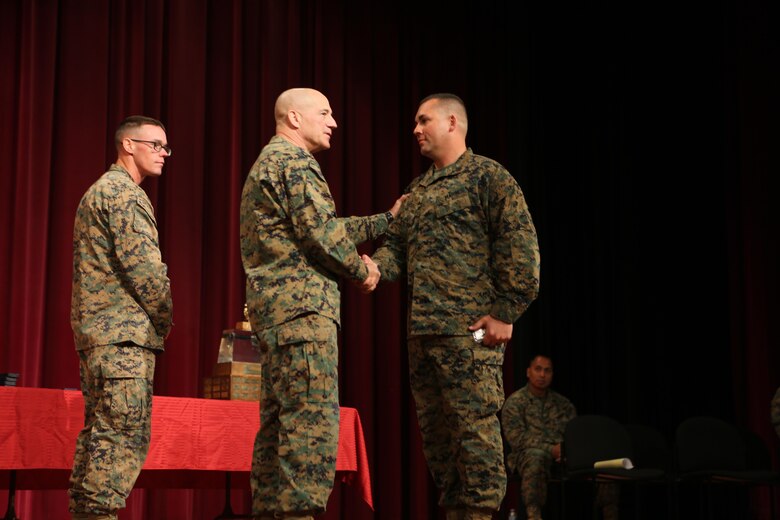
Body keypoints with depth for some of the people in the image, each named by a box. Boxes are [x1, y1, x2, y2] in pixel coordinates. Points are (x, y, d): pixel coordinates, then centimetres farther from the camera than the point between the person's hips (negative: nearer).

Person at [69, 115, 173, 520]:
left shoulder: (99, 191, 23)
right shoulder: (125, 193, -8)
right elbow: (144, 266, -17)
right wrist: (164, 319, -4)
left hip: (96, 333, 10)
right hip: (125, 333, -10)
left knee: (99, 435, 10)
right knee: (124, 437, -13)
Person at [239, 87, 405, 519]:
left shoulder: (268, 163, 25)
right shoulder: (293, 162, -7)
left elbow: (325, 226, 26)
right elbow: (321, 233, -14)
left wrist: (388, 219, 26)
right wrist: (362, 270, 1)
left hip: (274, 308, 11)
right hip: (302, 306, -11)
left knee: (278, 422, 9)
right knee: (313, 420, -13)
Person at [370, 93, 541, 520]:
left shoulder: (487, 176, -1)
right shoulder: (416, 191, 22)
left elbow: (519, 246, -8)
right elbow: (396, 245, 19)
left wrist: (505, 312, -13)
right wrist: (375, 267, -5)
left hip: (469, 328, -8)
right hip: (421, 332, 8)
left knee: (474, 428, -10)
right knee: (434, 432, 10)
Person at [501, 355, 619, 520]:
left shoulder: (563, 403, 18)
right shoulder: (515, 402, 4)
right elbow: (517, 438, -7)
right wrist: (551, 450, -17)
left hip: (564, 456, 4)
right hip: (529, 454, -4)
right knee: (536, 456, -41)